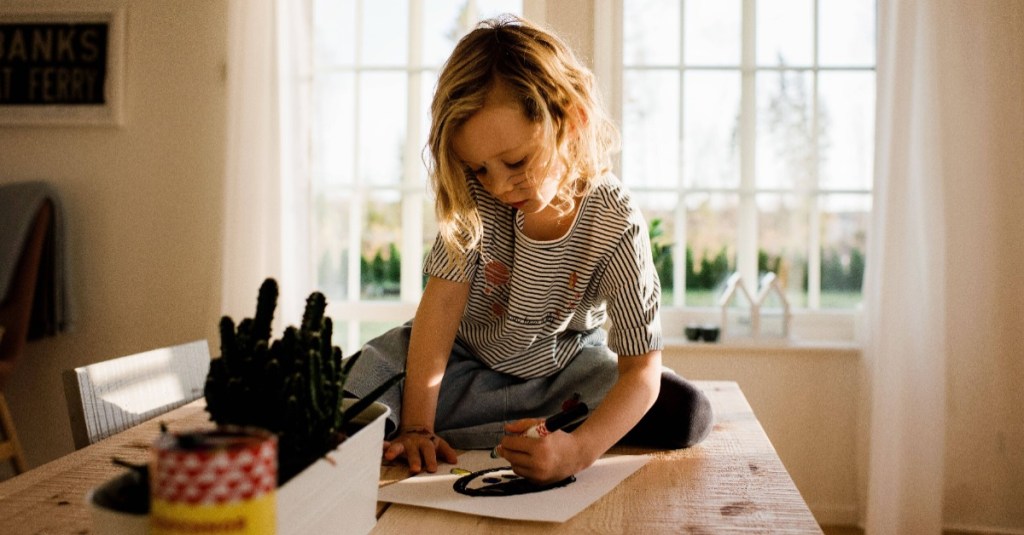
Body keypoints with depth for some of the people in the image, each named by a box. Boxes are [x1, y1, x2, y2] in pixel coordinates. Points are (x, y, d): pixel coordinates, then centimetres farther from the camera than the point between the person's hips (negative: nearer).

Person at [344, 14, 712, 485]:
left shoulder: (615, 226, -28)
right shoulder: (477, 196, -22)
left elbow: (641, 370, -30)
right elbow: (444, 298, -23)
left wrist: (579, 450, -49)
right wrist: (415, 427, -30)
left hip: (564, 362, 2)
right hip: (468, 355, -1)